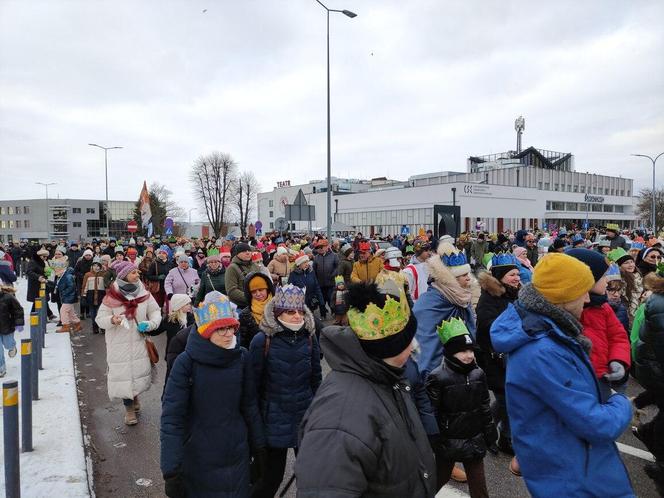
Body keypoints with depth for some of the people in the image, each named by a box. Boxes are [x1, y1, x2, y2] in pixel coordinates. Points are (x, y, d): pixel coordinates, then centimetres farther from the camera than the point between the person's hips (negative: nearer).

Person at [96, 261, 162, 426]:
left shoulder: (143, 293, -3)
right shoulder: (111, 296, -10)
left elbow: (155, 311, 6)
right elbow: (100, 319, -6)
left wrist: (151, 323, -13)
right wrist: (112, 320, -27)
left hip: (139, 342, 3)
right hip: (119, 344, -3)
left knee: (139, 371, 10)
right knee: (123, 373, 1)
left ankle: (135, 396, 41)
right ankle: (129, 408, 20)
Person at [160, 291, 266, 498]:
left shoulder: (241, 357, -6)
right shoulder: (186, 362, -17)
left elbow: (249, 405, 3)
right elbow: (172, 417, -18)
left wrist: (258, 446, 9)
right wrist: (171, 469, -21)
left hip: (236, 456, 3)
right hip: (197, 459, -3)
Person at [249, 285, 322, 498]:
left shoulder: (309, 337, -2)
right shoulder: (262, 340, -13)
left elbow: (316, 378, 7)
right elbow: (254, 383, -6)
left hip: (306, 416, 3)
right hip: (276, 418, -3)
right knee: (272, 475, 8)